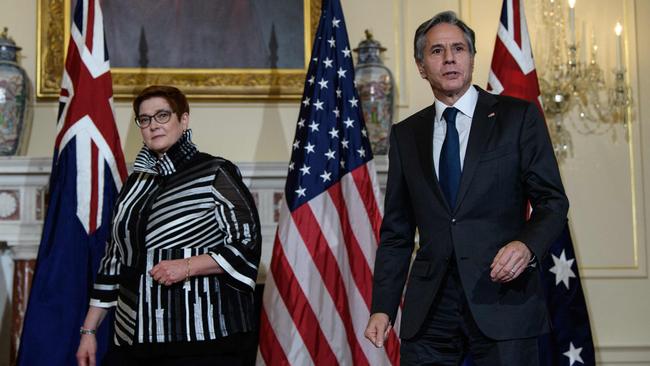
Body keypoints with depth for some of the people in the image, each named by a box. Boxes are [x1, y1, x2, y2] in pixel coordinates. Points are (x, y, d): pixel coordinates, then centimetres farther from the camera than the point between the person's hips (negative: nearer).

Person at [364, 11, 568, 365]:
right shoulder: (405, 134, 12)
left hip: (503, 298, -2)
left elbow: (552, 200, 2)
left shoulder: (518, 116, 4)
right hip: (429, 309, 3)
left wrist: (528, 245, -19)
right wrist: (383, 307, 4)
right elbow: (397, 231, 12)